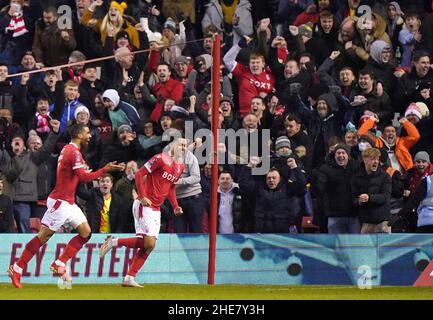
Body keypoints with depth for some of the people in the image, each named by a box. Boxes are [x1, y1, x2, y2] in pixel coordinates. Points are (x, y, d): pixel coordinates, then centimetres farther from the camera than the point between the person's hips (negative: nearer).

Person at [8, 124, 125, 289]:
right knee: (43, 236, -6)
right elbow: (83, 177, -23)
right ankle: (16, 269, 0)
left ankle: (59, 264, 5)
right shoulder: (73, 152, -16)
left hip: (69, 203, 10)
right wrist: (106, 169, -20)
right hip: (60, 202, -10)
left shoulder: (68, 149, 15)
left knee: (86, 232, 4)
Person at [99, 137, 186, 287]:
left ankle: (129, 278, 7)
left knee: (148, 244, 3)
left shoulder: (180, 166, 13)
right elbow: (139, 174, -13)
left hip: (156, 209, 9)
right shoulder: (161, 159, -12)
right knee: (148, 243, -19)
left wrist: (175, 206, 12)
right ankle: (113, 242, -3)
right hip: (144, 205, -9)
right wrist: (142, 197, -19)